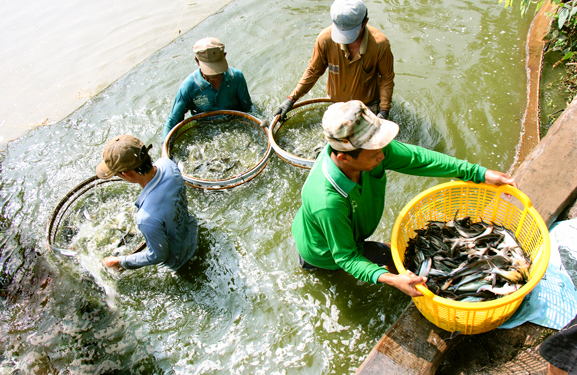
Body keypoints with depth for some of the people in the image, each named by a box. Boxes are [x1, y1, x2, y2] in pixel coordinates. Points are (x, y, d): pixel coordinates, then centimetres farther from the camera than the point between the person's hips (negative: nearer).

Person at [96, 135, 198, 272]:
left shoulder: (147, 218, -46)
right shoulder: (166, 163, -26)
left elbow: (159, 255, -26)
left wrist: (120, 262, -13)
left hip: (177, 258, -6)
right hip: (190, 231, 6)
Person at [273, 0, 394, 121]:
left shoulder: (380, 44, -27)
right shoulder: (325, 38, -25)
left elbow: (387, 78, -11)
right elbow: (313, 71, -9)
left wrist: (384, 111, -20)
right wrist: (291, 99, -9)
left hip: (369, 105, -1)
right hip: (335, 102, 2)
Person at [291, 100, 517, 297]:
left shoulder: (364, 148, -29)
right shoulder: (328, 203, -45)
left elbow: (416, 158, -19)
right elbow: (346, 257, -31)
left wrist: (479, 173, -17)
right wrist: (390, 279, -45)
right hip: (323, 251, -5)